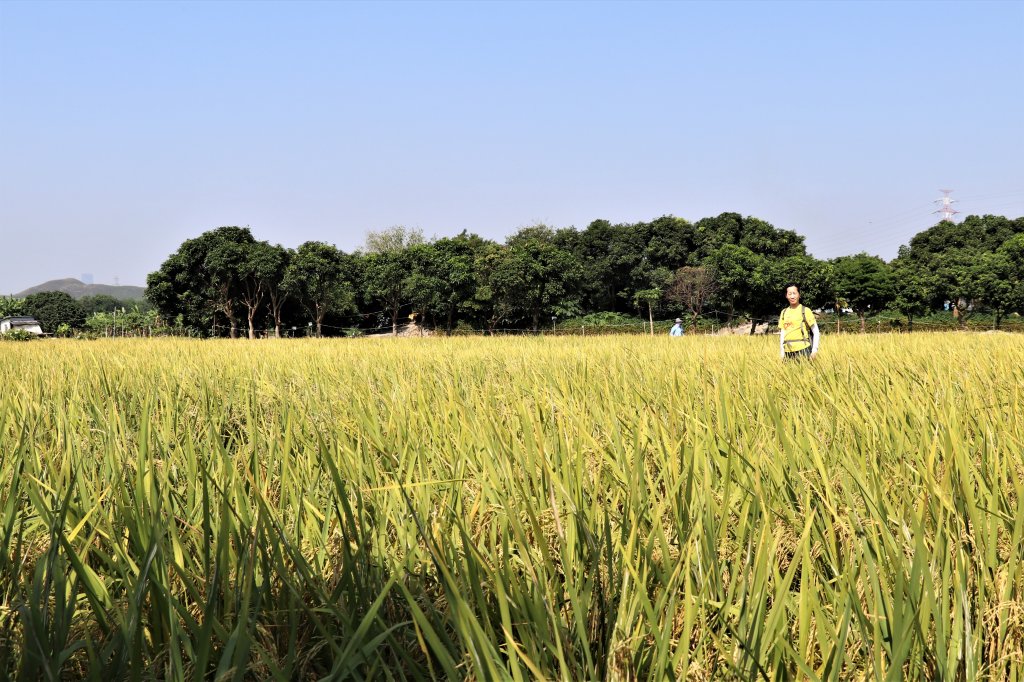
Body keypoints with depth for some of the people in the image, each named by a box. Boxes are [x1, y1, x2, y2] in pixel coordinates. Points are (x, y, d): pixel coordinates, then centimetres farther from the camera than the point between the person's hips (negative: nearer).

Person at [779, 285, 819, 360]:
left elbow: (816, 332, 1)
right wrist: (781, 352, 10)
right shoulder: (784, 312, 13)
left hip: (803, 350, -4)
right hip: (788, 352, 4)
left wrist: (814, 350, -7)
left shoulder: (805, 311, 0)